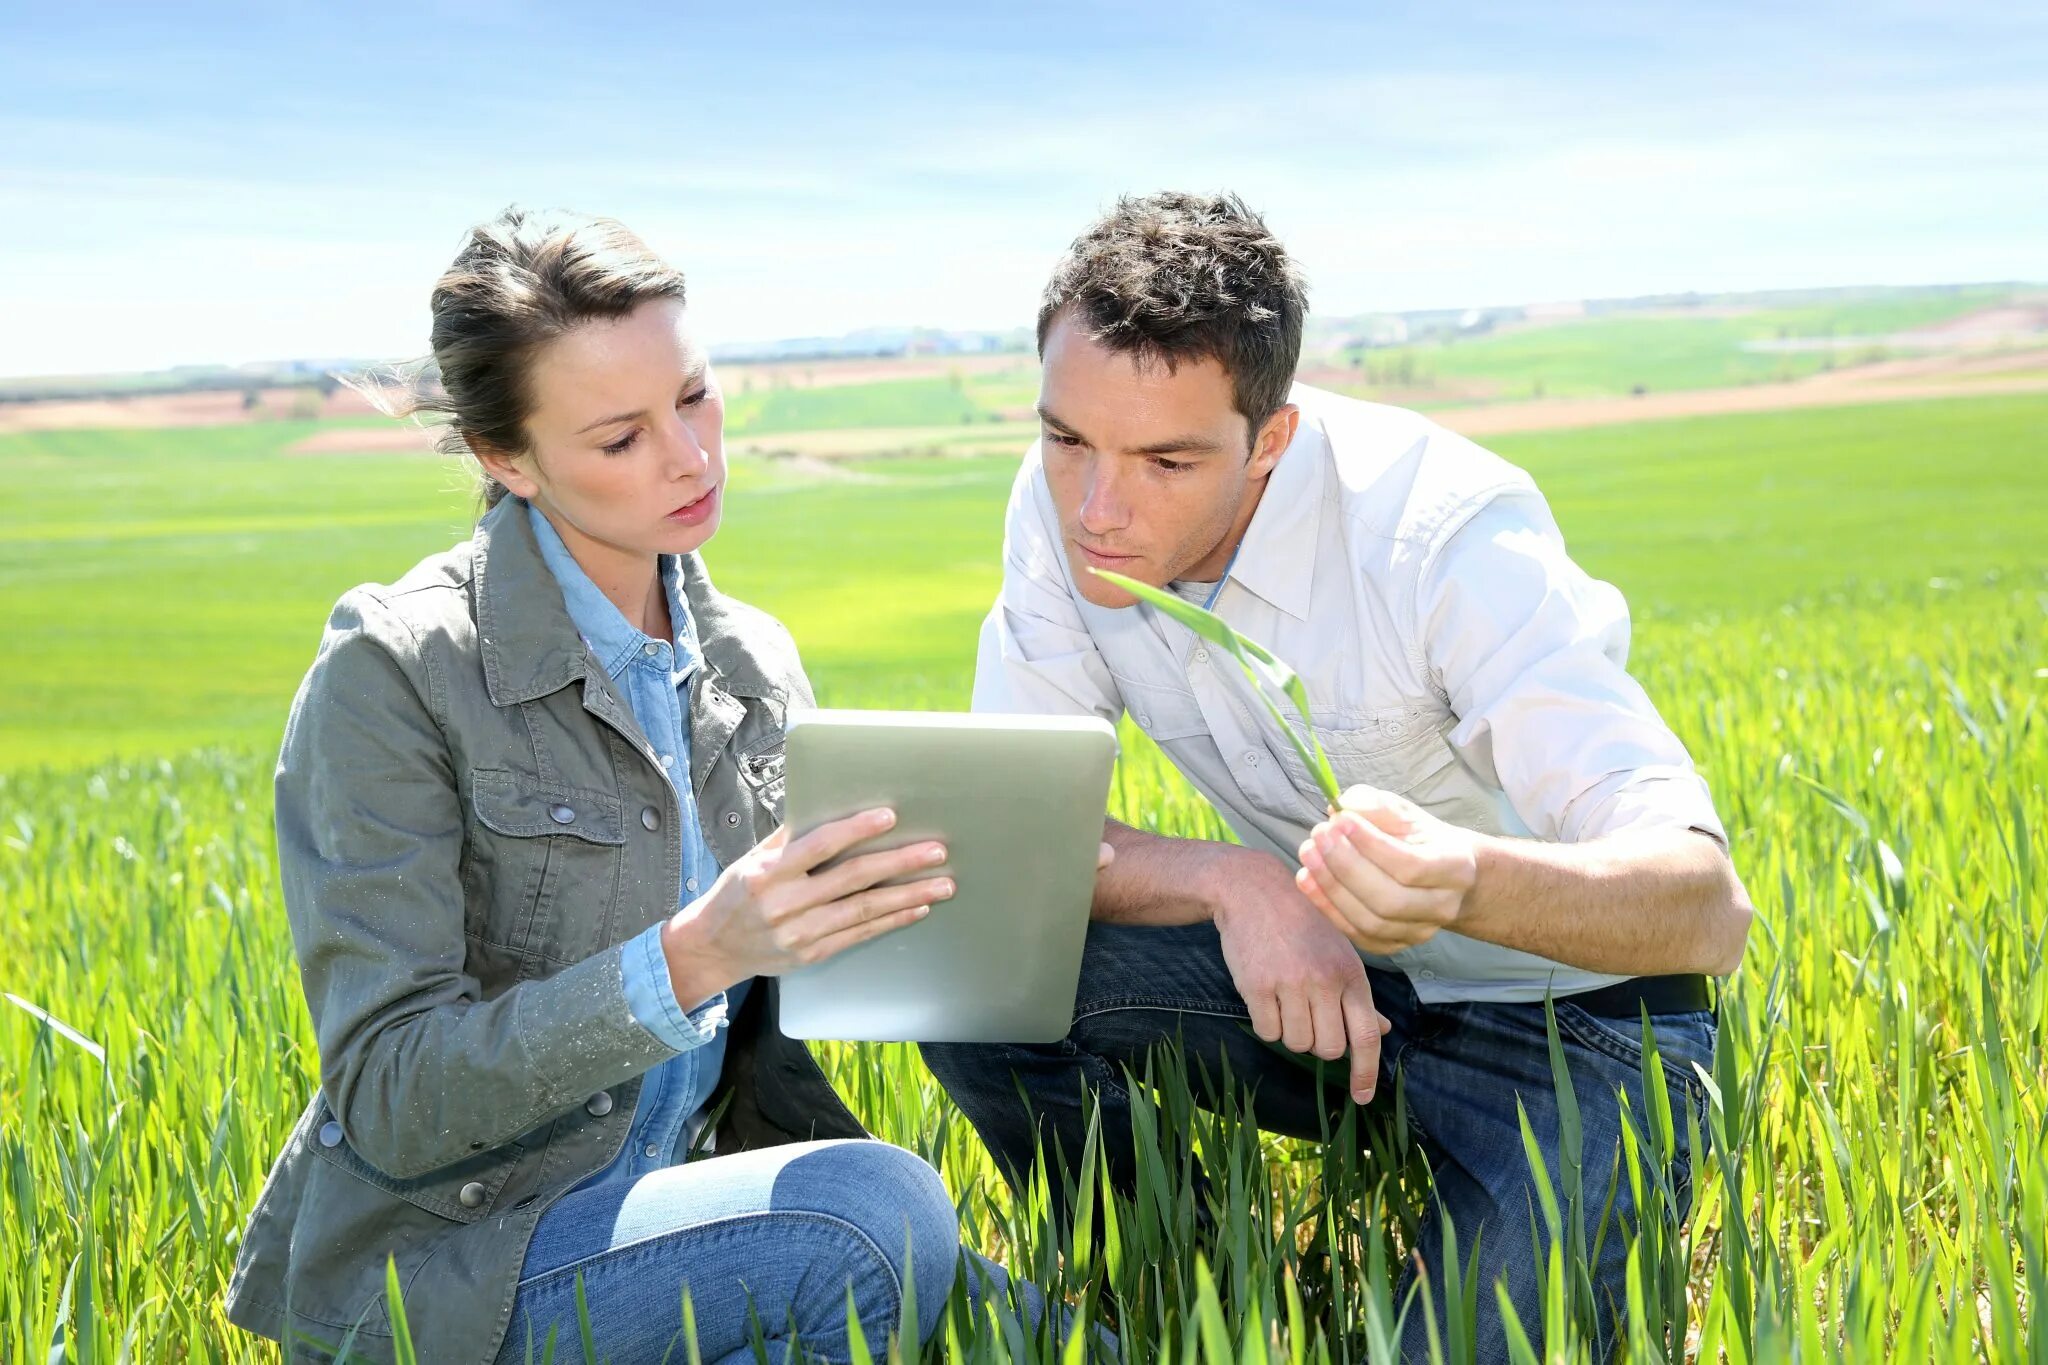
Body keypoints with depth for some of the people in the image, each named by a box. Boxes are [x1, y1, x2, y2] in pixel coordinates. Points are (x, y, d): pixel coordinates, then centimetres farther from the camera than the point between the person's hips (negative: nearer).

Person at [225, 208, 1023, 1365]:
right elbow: (390, 1105, -17)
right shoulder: (394, 671, -12)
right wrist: (691, 958, -30)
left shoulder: (757, 664, 7)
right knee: (875, 1216, -30)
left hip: (669, 1225, 6)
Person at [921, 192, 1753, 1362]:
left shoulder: (1445, 537, -28)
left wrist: (1468, 882, -54)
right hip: (1317, 972, 5)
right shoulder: (1068, 505, -13)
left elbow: (1710, 909, -33)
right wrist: (1238, 883, -30)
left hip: (1565, 1010, -4)